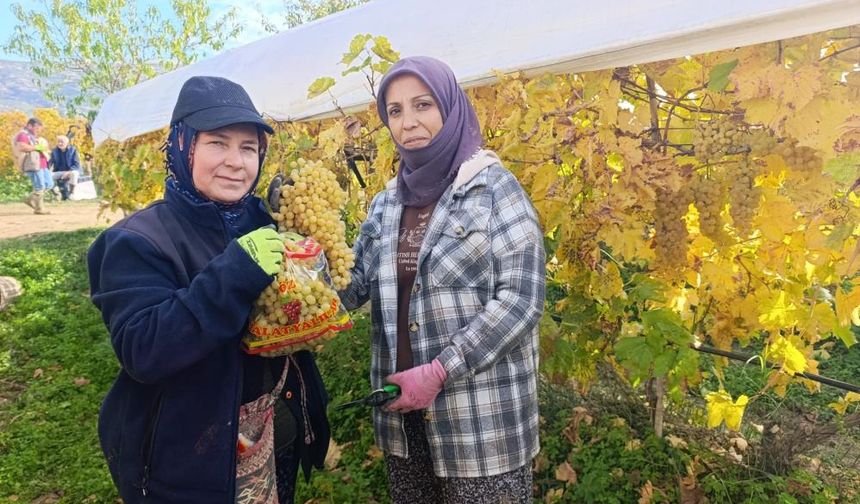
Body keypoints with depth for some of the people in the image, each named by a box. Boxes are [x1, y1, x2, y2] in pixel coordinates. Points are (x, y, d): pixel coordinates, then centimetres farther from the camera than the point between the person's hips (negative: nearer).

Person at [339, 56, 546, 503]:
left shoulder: (493, 186, -7)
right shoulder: (388, 202, 8)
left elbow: (521, 299, -14)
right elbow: (354, 288, 7)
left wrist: (439, 371, -17)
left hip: (482, 415, -5)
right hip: (402, 411, 5)